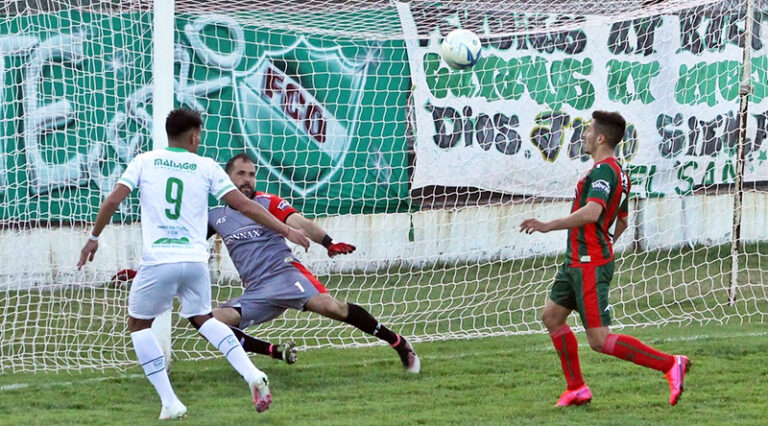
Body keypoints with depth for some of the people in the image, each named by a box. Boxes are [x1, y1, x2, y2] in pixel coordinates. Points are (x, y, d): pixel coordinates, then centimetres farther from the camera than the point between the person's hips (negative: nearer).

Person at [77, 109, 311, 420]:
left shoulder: (144, 161, 7)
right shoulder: (206, 167, 9)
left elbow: (113, 200, 0)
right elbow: (245, 206, 6)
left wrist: (94, 237, 14)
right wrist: (286, 231, 13)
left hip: (158, 261, -2)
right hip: (196, 262, 2)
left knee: (138, 324, 17)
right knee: (202, 318, 26)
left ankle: (169, 402, 7)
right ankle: (251, 374, 5)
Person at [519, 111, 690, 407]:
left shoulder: (603, 171, -18)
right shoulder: (618, 173, 14)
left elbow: (591, 212, -33)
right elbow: (621, 221, 25)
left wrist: (549, 226, -31)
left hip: (590, 266, -11)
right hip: (577, 262, 11)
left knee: (600, 341, -11)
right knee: (551, 316, 17)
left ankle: (670, 364, -11)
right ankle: (577, 389, 21)